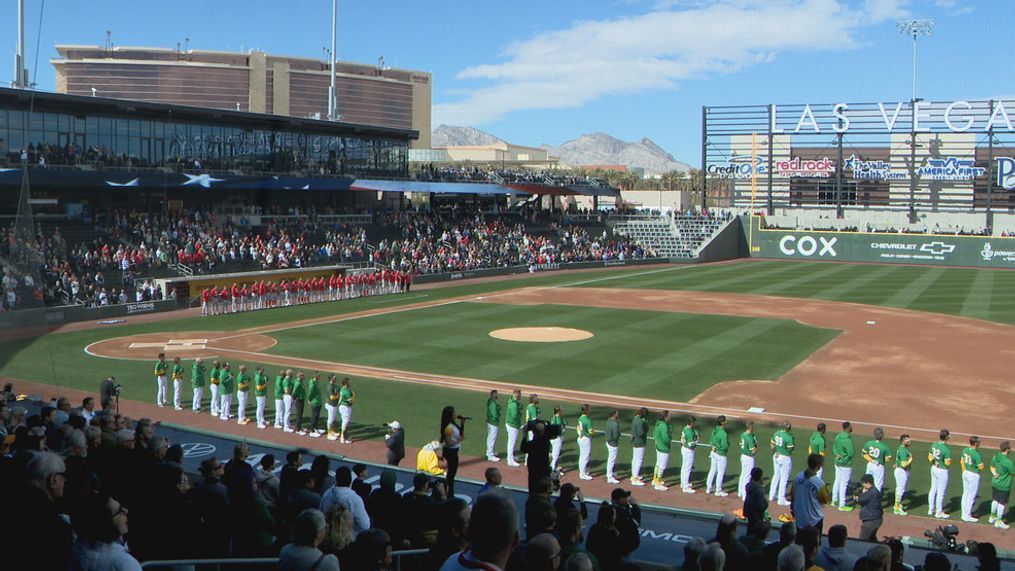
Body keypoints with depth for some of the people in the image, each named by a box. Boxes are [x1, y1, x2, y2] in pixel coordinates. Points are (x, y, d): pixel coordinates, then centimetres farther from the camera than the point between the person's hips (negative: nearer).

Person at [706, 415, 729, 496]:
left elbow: (710, 441, 11)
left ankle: (708, 488, 28)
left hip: (713, 453, 8)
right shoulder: (723, 434, -25)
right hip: (721, 455, -8)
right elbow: (725, 446, -25)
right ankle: (718, 491, 15)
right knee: (721, 473, 6)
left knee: (712, 470, 19)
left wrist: (714, 446, 2)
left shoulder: (714, 430, 0)